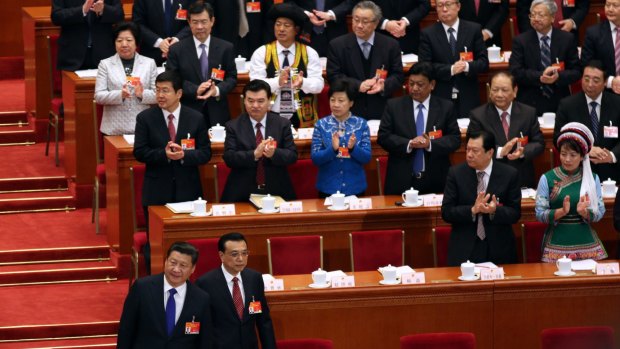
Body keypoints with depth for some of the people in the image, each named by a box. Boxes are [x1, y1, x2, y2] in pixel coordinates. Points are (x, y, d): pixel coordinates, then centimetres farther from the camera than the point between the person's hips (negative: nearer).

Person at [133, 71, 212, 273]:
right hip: (157, 192, -1)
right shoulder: (145, 118, 0)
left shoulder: (196, 119, 3)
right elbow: (139, 152, -5)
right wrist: (164, 154, -21)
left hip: (187, 190, 1)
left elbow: (205, 153, 1)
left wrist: (184, 155, -18)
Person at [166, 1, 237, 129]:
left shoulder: (226, 48, 7)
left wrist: (218, 90, -14)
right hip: (188, 113, -1)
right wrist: (195, 91, -16)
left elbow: (232, 78, 8)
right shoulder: (176, 50, 3)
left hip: (217, 114, 1)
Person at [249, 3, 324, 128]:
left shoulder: (310, 53, 3)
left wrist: (302, 82, -27)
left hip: (302, 118, 1)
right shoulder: (261, 53, 2)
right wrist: (278, 82, -27)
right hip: (270, 118, -1)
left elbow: (318, 85, -5)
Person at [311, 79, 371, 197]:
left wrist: (353, 148, -22)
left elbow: (367, 158, -3)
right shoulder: (321, 125, -2)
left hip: (354, 188, 0)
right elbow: (315, 158, -6)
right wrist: (332, 149, -23)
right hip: (328, 188, 0)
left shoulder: (361, 124, -1)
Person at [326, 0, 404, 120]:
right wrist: (358, 85, -20)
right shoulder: (337, 45, -1)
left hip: (381, 111, 1)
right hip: (349, 111, -1)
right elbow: (333, 76, -5)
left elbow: (398, 76, 3)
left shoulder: (390, 45, 2)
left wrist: (384, 86, -20)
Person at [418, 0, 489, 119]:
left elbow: (484, 62, 4)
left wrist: (467, 66, -17)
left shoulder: (474, 29, 6)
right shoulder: (428, 34, 3)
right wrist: (450, 70, -17)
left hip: (468, 99, 1)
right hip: (439, 99, -1)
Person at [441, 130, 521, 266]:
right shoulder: (456, 173, -2)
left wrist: (495, 211, -22)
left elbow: (515, 213, -2)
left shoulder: (509, 174, -3)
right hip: (464, 250, 0)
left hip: (499, 250, 0)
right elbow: (446, 212, -4)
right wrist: (473, 210, -20)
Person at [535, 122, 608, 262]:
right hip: (557, 244, -2)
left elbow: (600, 212, 3)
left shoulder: (592, 179, 6)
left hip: (586, 244, 2)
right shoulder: (547, 179, 0)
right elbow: (540, 214, -4)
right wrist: (561, 211, -20)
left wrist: (584, 212, -17)